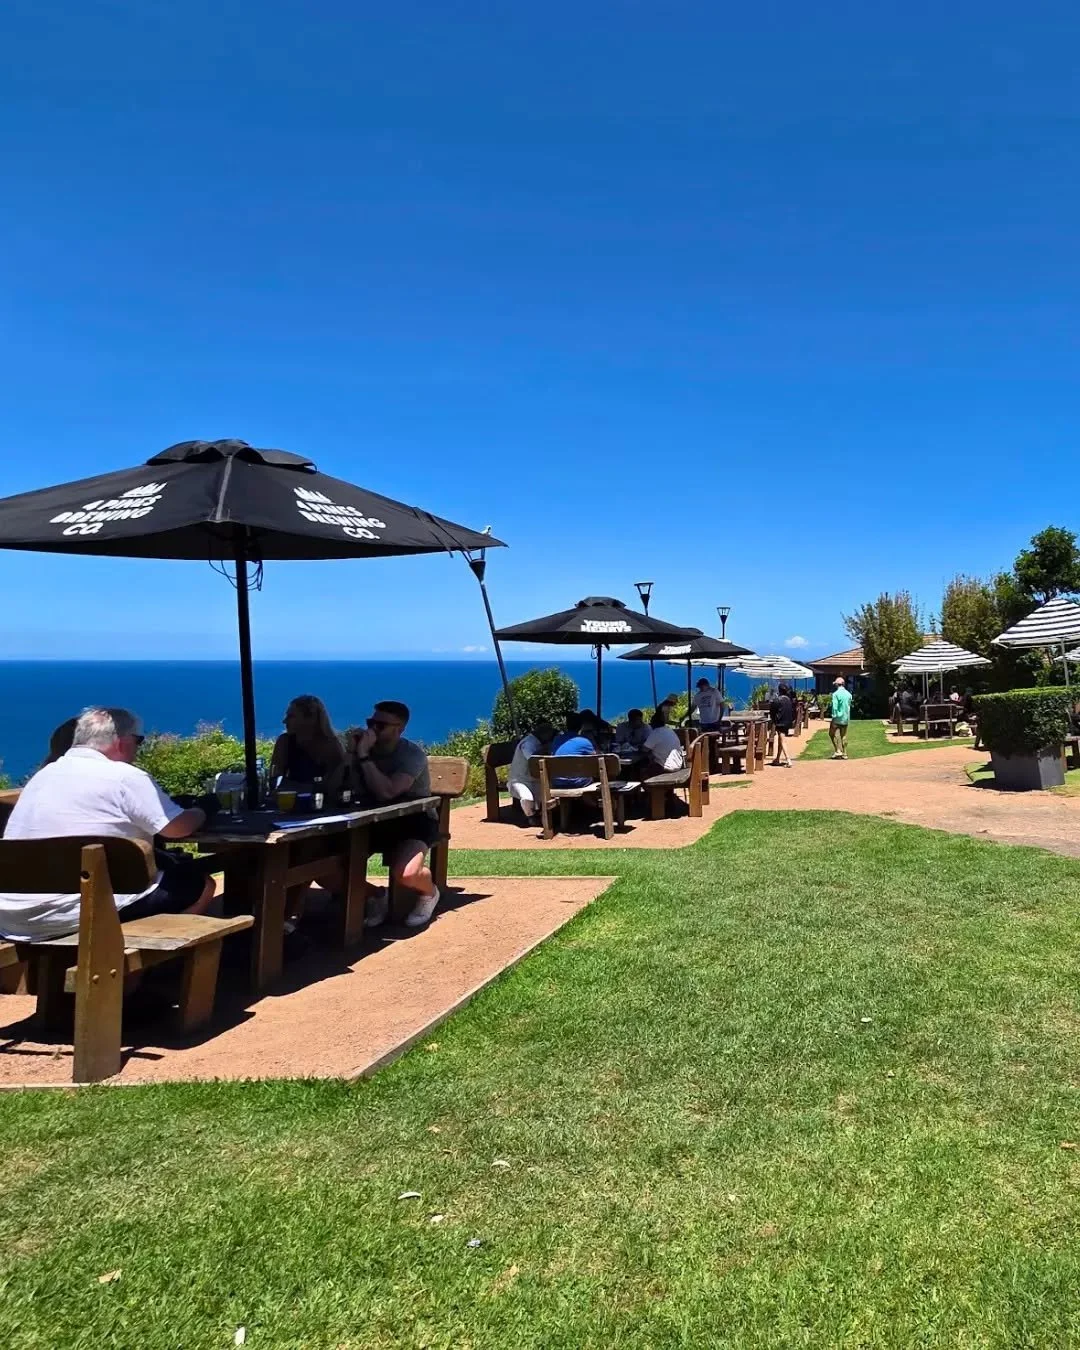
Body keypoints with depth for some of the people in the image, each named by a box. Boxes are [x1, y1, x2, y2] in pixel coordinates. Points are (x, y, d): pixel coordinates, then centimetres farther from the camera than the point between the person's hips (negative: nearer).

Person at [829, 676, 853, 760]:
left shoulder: (836, 694, -12)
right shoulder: (848, 694, 7)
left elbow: (835, 707, -16)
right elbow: (849, 706, 12)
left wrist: (833, 717, -13)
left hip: (838, 718, -6)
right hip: (846, 718, 6)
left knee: (834, 734, 2)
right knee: (844, 736, 10)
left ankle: (838, 751, -9)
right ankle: (844, 753, 11)